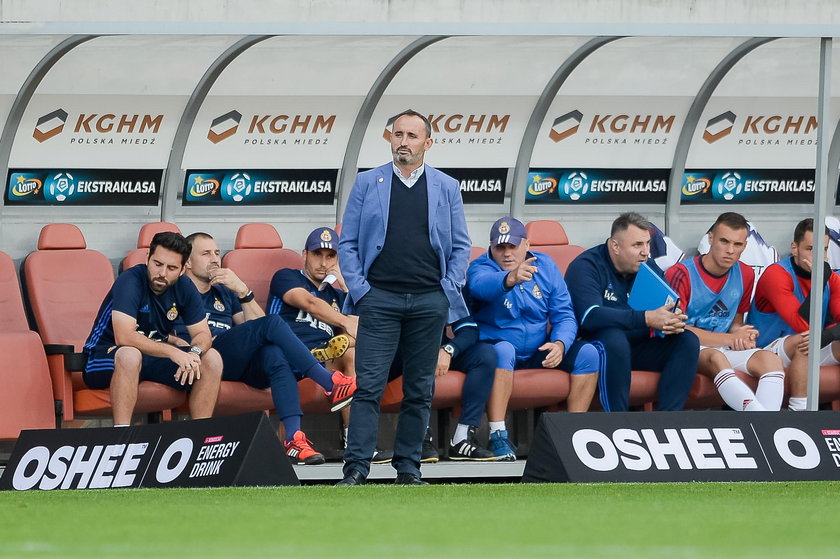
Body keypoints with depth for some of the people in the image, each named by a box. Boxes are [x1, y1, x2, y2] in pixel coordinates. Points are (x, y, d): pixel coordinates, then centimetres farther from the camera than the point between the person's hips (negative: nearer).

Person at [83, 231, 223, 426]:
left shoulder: (184, 288, 0)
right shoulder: (130, 281, -21)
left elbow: (202, 334, 3)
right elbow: (124, 337, -32)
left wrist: (194, 353, -22)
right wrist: (173, 352, -36)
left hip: (155, 355, 6)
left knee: (212, 358, -11)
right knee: (130, 354, -40)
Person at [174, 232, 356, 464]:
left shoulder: (224, 293, 33)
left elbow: (258, 324, 20)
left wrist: (242, 291, 6)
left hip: (242, 367, 5)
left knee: (275, 354, -32)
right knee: (272, 323, -25)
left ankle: (294, 438, -45)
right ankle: (330, 384, -29)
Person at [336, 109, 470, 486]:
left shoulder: (446, 188, 11)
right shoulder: (367, 184, 9)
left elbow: (461, 246, 12)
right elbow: (348, 243, 8)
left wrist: (449, 288, 0)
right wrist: (358, 288, -4)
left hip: (430, 301, 2)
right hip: (380, 299, -2)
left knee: (420, 390, 4)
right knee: (369, 385, -9)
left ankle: (408, 467, 10)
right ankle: (355, 468, -11)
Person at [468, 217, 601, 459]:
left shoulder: (545, 266, 4)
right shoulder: (480, 267, -11)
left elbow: (564, 315, 1)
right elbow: (481, 285, -37)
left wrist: (560, 344, -20)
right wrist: (510, 278, -60)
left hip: (538, 353, 5)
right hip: (495, 346, -5)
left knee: (588, 353, -13)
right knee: (503, 349, -37)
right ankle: (498, 436, -40)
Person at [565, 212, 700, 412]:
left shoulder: (649, 268, 9)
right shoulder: (587, 266, -12)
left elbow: (669, 309, 3)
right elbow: (590, 316, -28)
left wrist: (673, 322, -25)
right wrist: (647, 319, -36)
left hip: (635, 347, 6)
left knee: (688, 341, -13)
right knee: (615, 338, -38)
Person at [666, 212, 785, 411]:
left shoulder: (745, 274, 11)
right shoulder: (681, 274, -7)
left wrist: (743, 338, -6)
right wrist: (731, 339, -10)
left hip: (725, 349, 6)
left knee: (770, 358, -25)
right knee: (716, 357, -39)